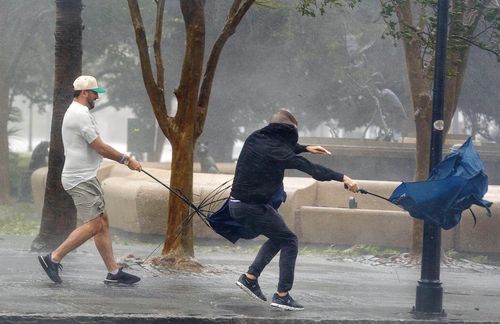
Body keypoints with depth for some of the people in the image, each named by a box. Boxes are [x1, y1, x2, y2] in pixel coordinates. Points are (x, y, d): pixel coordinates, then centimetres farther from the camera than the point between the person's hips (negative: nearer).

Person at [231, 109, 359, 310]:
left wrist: (305, 148, 24)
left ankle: (250, 278, 18)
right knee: (289, 241, 2)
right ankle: (282, 295, 0)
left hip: (236, 204, 9)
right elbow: (310, 169, -22)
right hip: (252, 207, -9)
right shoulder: (274, 150, -19)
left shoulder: (256, 139, 6)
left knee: (278, 237, 23)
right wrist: (342, 178, -22)